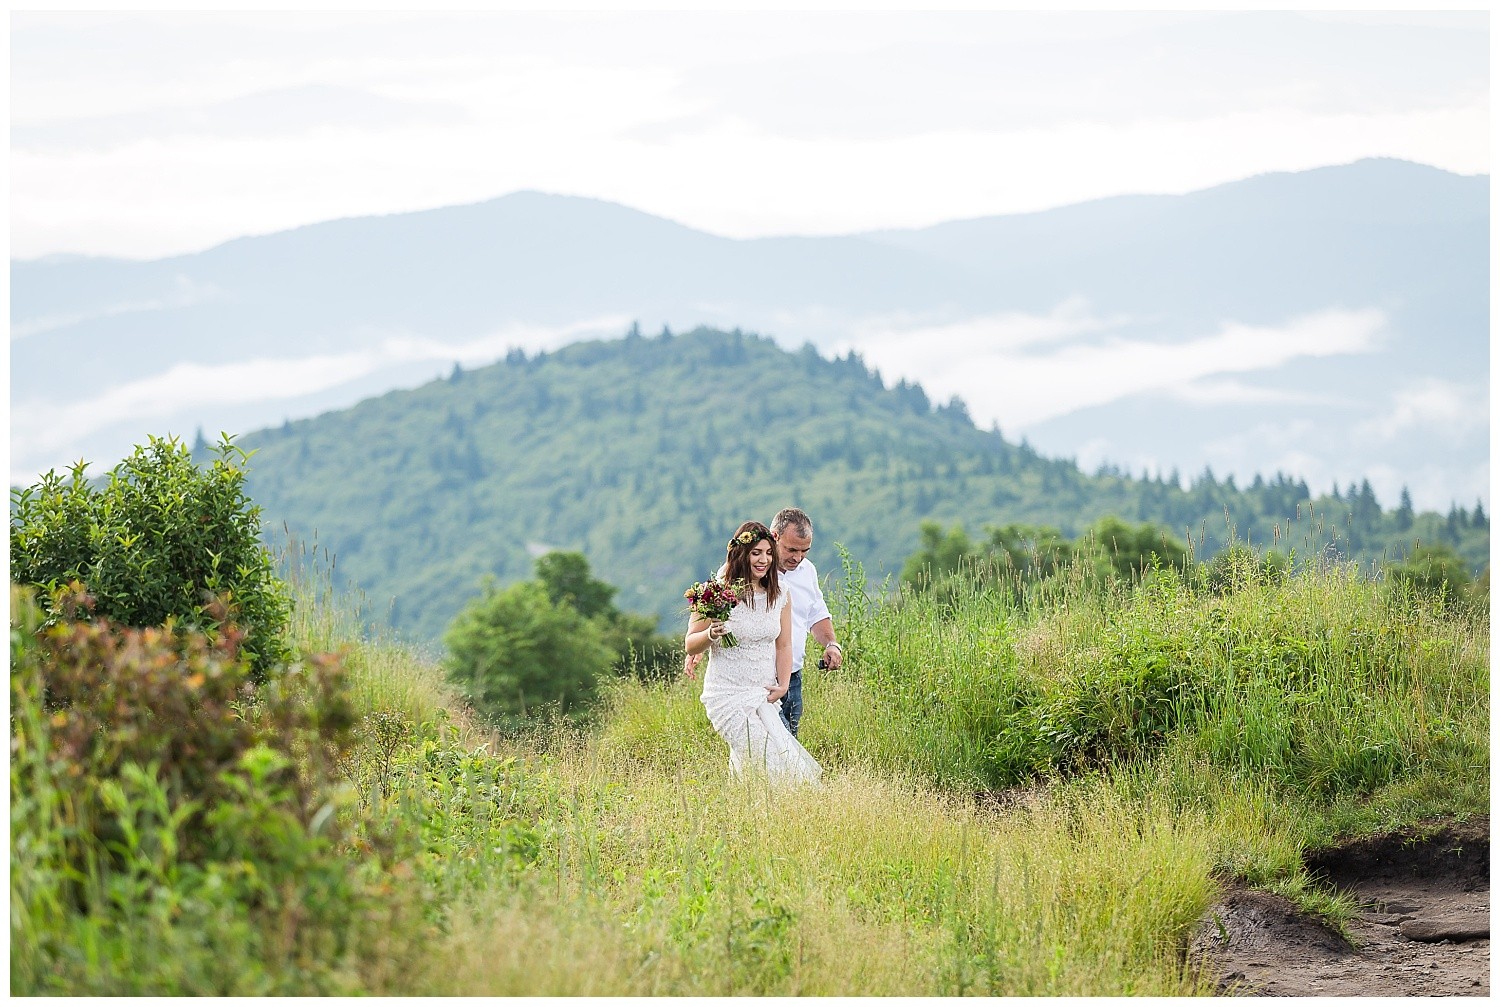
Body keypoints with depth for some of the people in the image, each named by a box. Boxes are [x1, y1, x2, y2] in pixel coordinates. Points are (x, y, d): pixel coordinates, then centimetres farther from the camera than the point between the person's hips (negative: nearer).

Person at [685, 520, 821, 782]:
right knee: (773, 763, -16)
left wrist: (782, 685, 3)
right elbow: (690, 645, -2)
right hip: (728, 697, -5)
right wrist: (711, 635, -23)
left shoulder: (779, 596, 8)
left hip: (765, 697, 5)